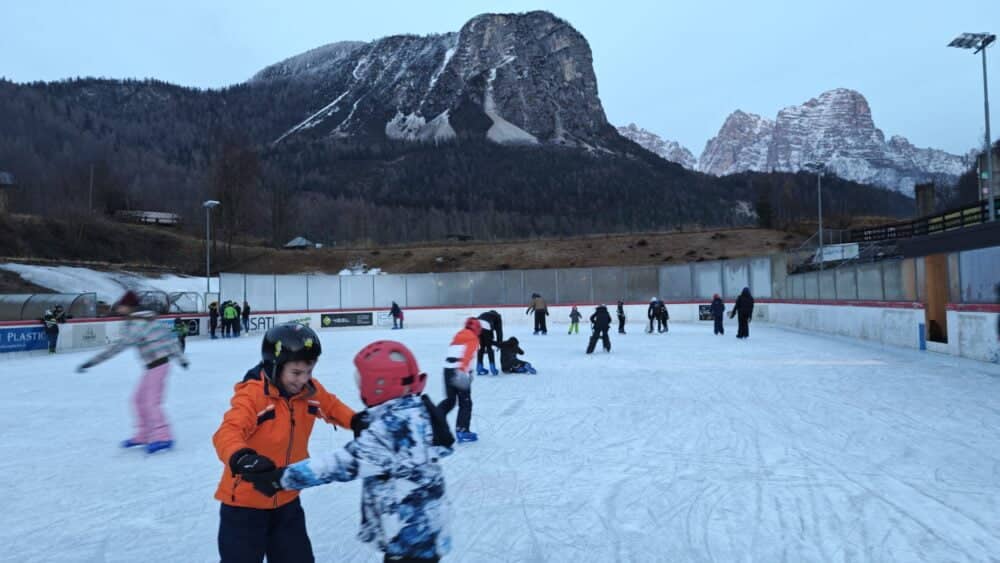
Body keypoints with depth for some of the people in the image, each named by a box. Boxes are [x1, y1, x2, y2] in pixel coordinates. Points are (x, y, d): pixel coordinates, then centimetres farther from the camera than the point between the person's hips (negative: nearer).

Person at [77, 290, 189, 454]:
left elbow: (119, 346, -24)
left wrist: (92, 362, -24)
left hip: (156, 365, -9)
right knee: (139, 399, 15)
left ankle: (163, 437, 0)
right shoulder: (148, 319, 11)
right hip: (160, 362, 9)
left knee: (151, 402, -4)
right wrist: (180, 357, 24)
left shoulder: (136, 324, -16)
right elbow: (169, 337, 16)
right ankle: (143, 435, 22)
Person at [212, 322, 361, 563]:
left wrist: (356, 421, -8)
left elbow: (331, 407, 12)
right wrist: (240, 458, -58)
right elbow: (228, 432, -37)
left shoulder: (310, 390, -6)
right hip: (245, 501, -5)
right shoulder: (252, 394, -26)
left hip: (286, 499, 5)